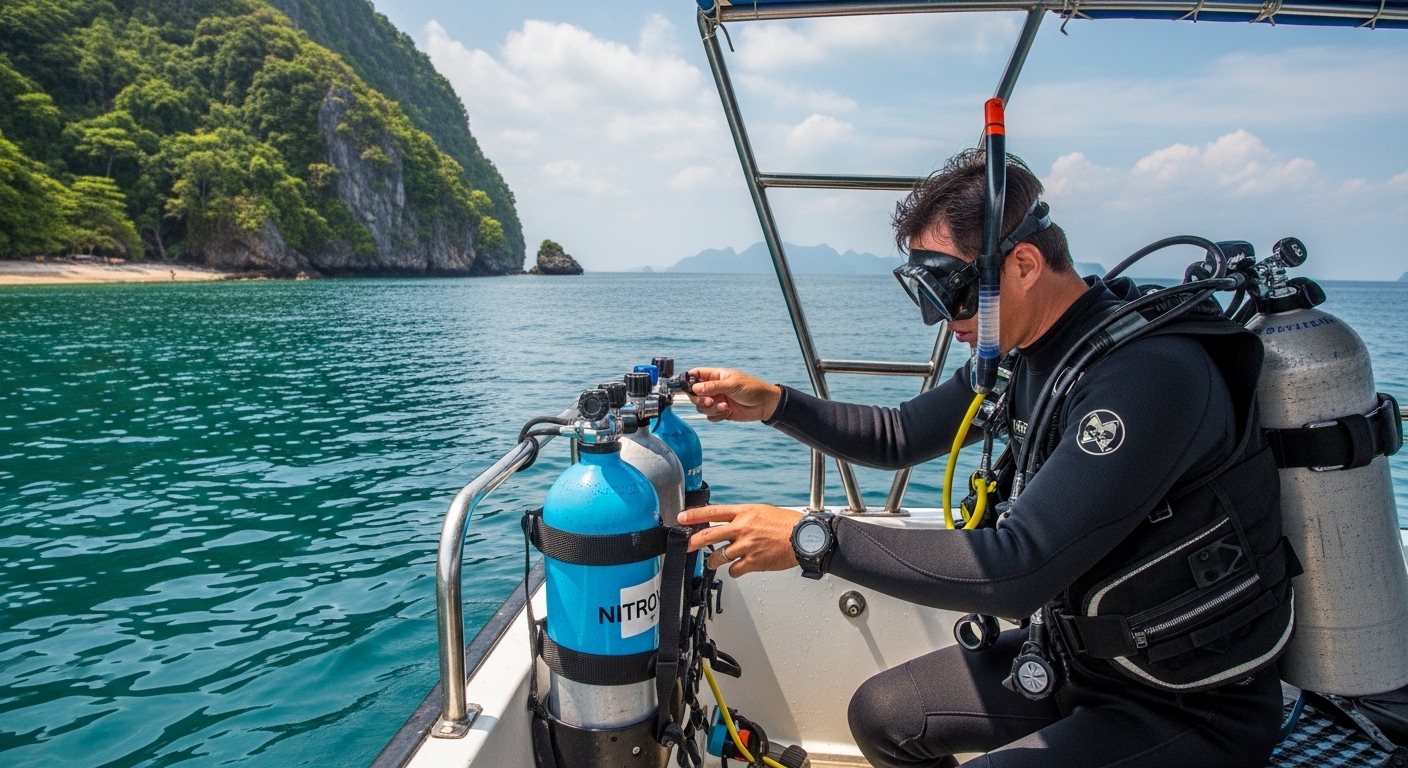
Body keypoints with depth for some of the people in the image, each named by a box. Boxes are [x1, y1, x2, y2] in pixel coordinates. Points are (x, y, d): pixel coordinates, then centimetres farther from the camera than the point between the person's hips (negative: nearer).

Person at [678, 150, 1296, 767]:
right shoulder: (1023, 354, -3)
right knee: (881, 714, 11)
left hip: (1193, 707, -7)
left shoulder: (1148, 372, -30)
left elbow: (1017, 566, -35)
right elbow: (898, 437, 8)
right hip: (1078, 654, 8)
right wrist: (773, 403, -4)